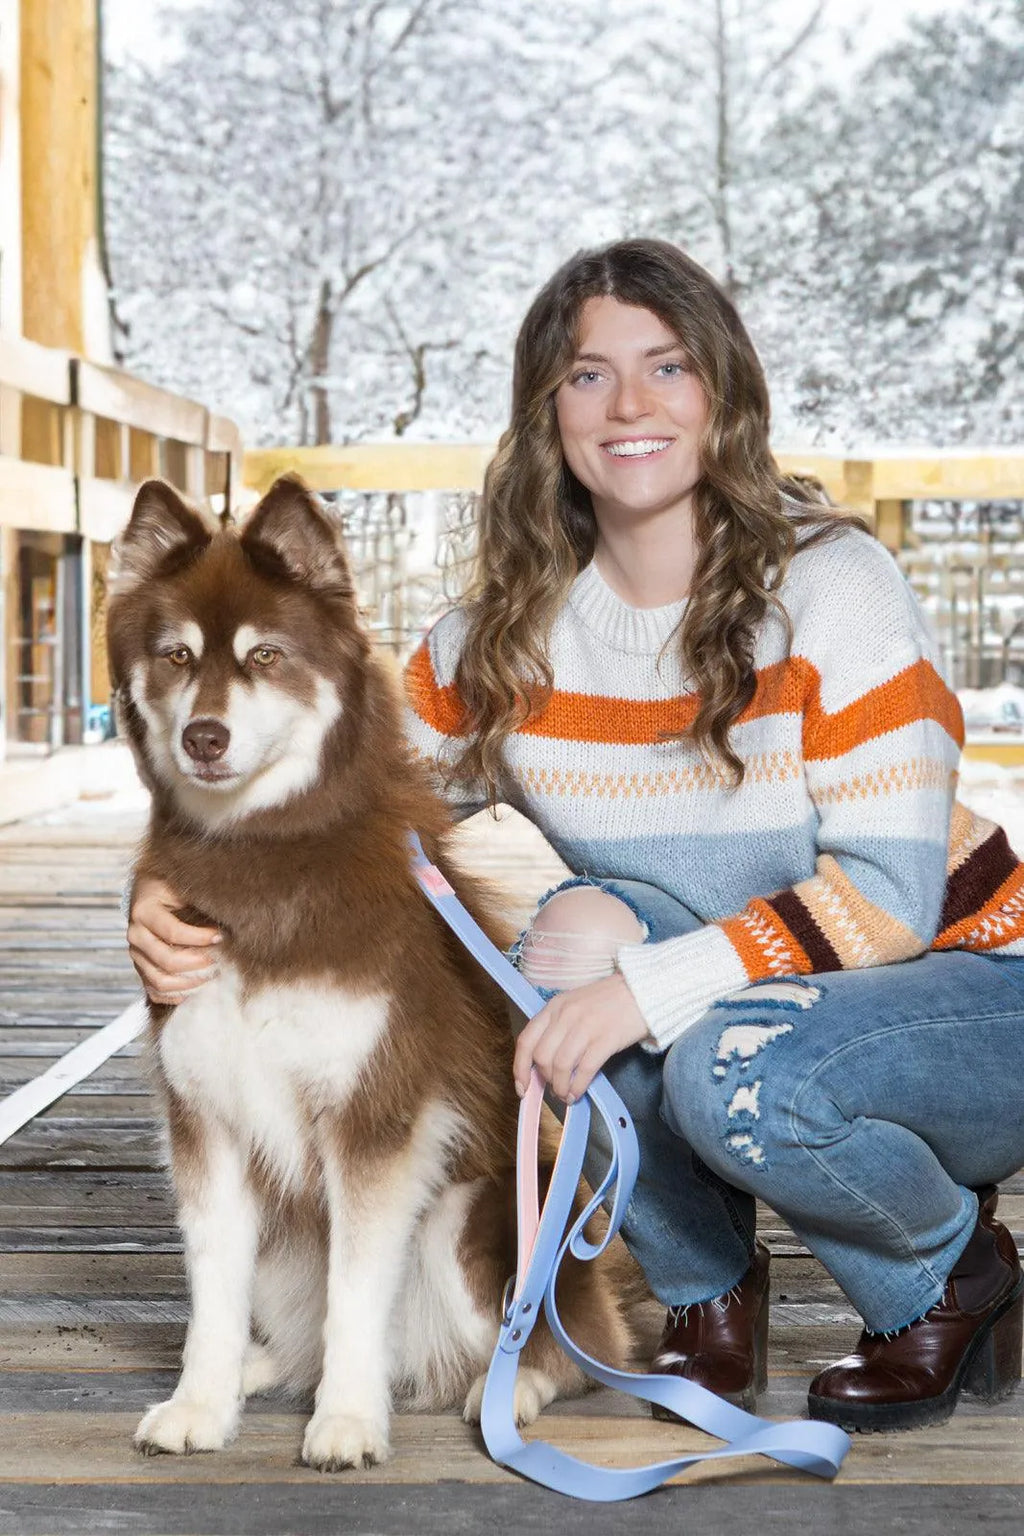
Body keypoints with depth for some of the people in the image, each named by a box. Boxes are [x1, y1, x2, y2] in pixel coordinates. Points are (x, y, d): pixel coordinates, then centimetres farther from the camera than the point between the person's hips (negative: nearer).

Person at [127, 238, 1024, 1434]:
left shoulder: (829, 585, -17)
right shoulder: (508, 637, -3)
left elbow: (890, 893, -22)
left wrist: (648, 984, -32)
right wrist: (174, 905, -18)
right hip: (761, 1013, 4)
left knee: (738, 1078, -34)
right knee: (581, 934, -25)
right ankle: (709, 1293, -2)